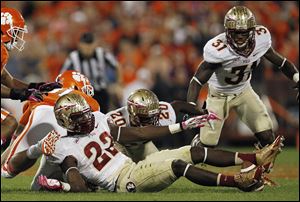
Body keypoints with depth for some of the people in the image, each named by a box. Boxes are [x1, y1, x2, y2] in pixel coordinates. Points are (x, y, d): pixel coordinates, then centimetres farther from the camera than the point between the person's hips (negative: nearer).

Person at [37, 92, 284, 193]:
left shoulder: (97, 121, 11)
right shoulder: (66, 148, -9)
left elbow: (138, 133, 14)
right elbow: (80, 186, -14)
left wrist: (182, 126, 13)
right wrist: (58, 185, -32)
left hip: (134, 168, 8)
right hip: (124, 182, -8)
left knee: (194, 152, -3)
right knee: (177, 165, -27)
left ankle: (254, 158, -6)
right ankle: (238, 181, -33)